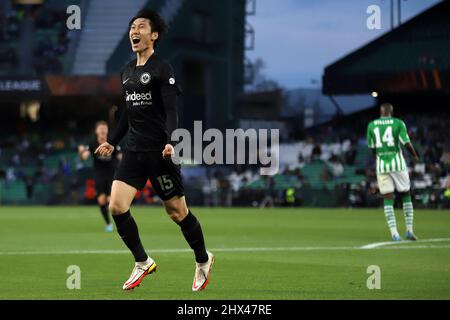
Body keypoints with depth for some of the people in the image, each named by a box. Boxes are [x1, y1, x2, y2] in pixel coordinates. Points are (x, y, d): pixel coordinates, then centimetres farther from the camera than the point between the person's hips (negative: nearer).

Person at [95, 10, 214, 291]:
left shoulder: (162, 69, -9)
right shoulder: (127, 71, 13)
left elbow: (171, 111, -16)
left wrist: (171, 142, -30)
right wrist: (113, 142, 25)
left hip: (159, 152, -7)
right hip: (134, 151, 7)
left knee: (177, 211, 2)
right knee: (117, 207, -7)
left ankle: (203, 260, 25)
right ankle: (143, 263, 9)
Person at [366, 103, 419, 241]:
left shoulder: (371, 125, 5)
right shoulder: (398, 123, -3)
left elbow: (372, 148, 11)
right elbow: (406, 143, -7)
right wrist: (415, 156, 12)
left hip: (381, 166, 2)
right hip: (398, 164, -2)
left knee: (388, 199, 3)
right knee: (406, 195, 14)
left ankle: (394, 233, -6)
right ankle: (409, 230, 12)